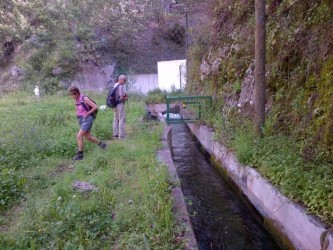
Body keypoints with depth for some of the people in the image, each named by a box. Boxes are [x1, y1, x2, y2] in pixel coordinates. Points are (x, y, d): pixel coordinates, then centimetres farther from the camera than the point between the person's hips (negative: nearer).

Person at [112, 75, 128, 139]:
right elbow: (122, 97, -21)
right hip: (120, 104, -9)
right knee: (122, 119, -4)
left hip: (115, 104, 9)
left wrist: (125, 96, 4)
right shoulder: (121, 86, -16)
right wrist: (126, 98, 0)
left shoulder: (115, 85, 13)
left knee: (116, 119, 13)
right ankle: (121, 135, -3)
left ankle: (115, 134, 18)